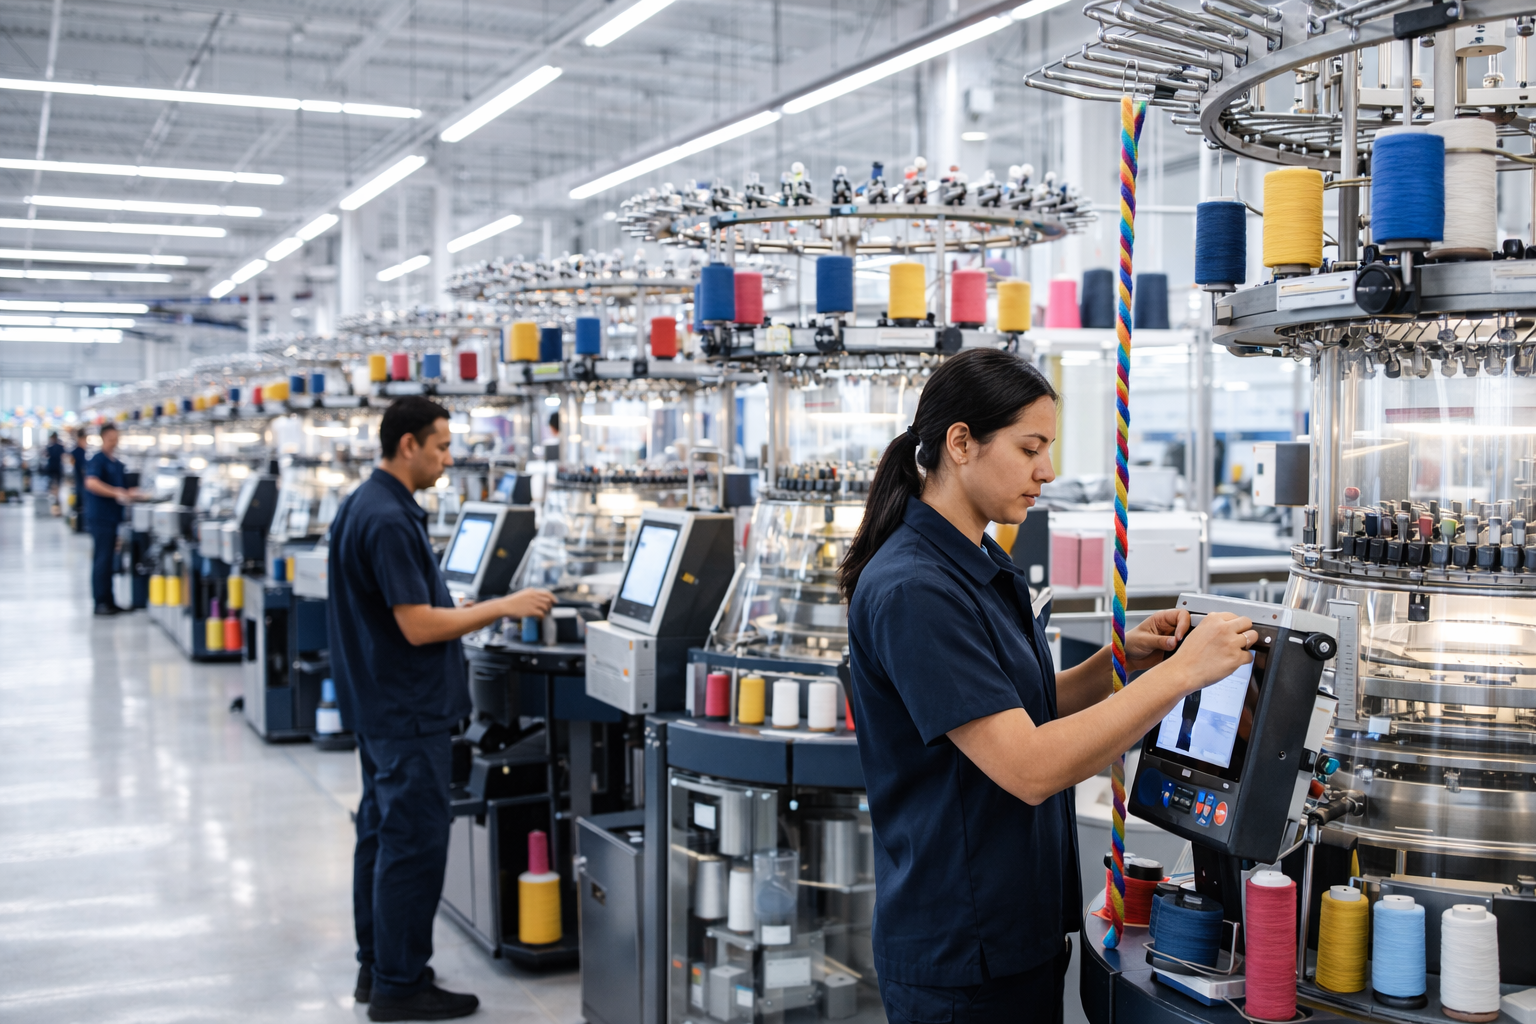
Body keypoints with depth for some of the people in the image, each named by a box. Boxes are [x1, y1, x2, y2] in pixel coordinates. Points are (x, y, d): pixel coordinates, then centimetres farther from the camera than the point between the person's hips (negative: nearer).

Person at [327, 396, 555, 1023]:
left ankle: (377, 967, 25)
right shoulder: (390, 520, -21)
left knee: (383, 833, 16)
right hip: (409, 712, -11)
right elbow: (419, 626, -23)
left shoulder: (365, 506, 11)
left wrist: (481, 608, 16)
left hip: (381, 706, 11)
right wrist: (502, 607, -15)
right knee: (415, 843, -3)